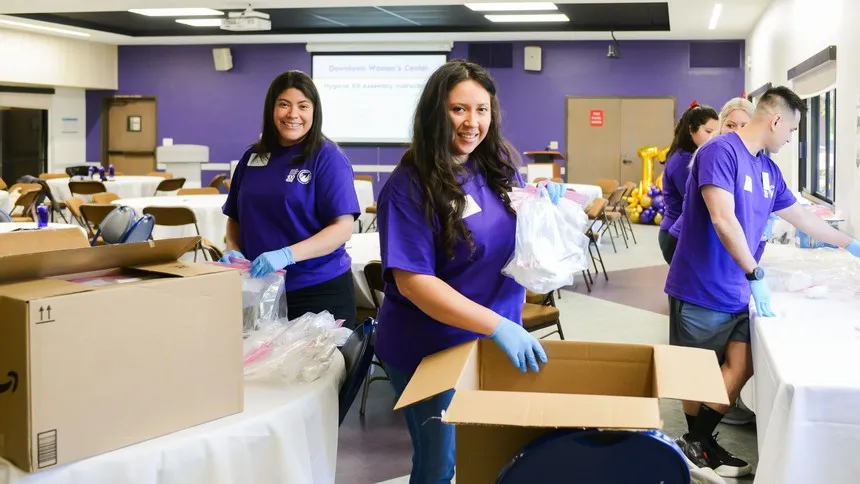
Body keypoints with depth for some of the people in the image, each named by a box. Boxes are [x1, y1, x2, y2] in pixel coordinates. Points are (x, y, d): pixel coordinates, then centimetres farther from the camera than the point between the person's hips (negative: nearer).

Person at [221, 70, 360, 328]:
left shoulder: (328, 157, -9)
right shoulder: (253, 156, 7)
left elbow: (343, 227, -16)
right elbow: (236, 217, 16)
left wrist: (287, 255, -26)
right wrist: (233, 250, -4)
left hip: (319, 289, -4)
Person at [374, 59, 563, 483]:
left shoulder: (499, 165, -1)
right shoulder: (409, 186, -19)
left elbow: (516, 234, 14)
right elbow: (412, 281, -24)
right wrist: (497, 326, -31)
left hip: (495, 341, 6)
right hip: (431, 351, -6)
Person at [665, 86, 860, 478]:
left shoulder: (769, 169, 11)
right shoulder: (720, 151, -16)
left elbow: (801, 217, 25)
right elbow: (723, 220, -25)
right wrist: (756, 275, -22)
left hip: (735, 292, 8)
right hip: (701, 289, -8)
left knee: (740, 368, 3)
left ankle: (699, 442, 17)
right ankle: (694, 443, 27)